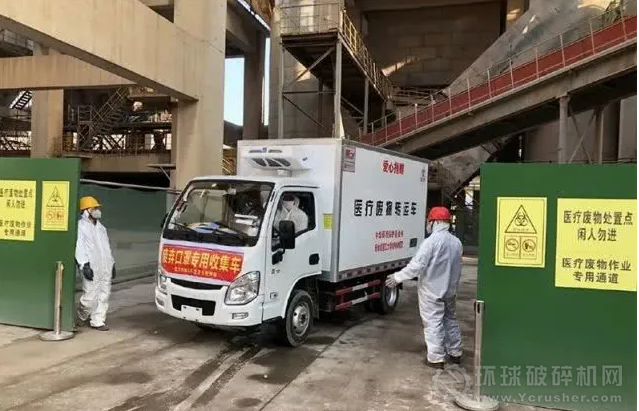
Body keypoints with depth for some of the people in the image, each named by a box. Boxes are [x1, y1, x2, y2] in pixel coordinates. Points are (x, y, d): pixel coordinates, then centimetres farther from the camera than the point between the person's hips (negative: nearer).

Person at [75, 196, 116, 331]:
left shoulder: (101, 227, 21)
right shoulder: (80, 226, -3)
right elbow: (79, 247, -12)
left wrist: (112, 263, 19)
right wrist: (84, 265, -20)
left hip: (105, 268, 7)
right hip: (91, 268, -7)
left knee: (104, 296, 6)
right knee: (90, 296, -5)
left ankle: (98, 321, 14)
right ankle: (82, 316, 21)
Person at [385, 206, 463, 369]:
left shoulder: (431, 241, -19)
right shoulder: (456, 242, 6)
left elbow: (417, 265, -24)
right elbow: (457, 268, 15)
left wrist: (398, 277, -15)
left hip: (432, 291, -8)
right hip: (450, 290, 8)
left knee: (433, 323, 1)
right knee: (450, 319, 20)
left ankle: (436, 358, 6)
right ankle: (455, 353, 30)